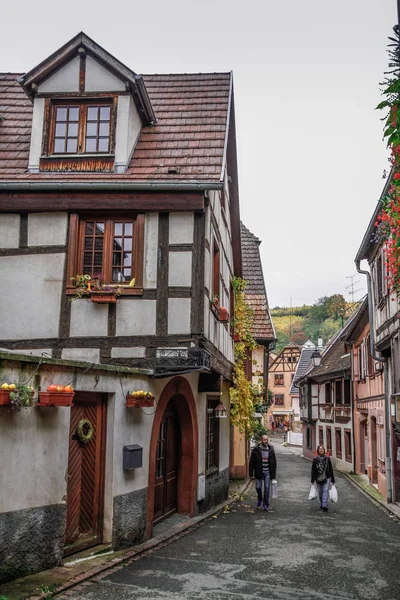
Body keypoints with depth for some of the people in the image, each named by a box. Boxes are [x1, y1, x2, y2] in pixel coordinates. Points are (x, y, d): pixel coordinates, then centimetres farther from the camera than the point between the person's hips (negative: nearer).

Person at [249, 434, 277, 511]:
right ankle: (260, 499, 35)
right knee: (258, 487, 5)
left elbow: (274, 463, 7)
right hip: (259, 472, -1)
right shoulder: (256, 450, -5)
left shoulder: (271, 450, 1)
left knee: (267, 489, 0)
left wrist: (273, 474, 3)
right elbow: (251, 463, -3)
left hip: (267, 473, 1)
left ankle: (266, 505, 13)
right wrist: (251, 474, -7)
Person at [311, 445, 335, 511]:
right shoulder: (315, 459, 1)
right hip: (318, 478, 1)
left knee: (325, 491, -11)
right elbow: (313, 470, 4)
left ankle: (324, 505, -15)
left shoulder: (327, 458, 2)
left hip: (326, 478, -1)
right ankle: (322, 504, 26)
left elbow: (331, 469, 6)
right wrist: (312, 480, 2)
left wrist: (332, 479, 5)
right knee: (320, 492, 9)